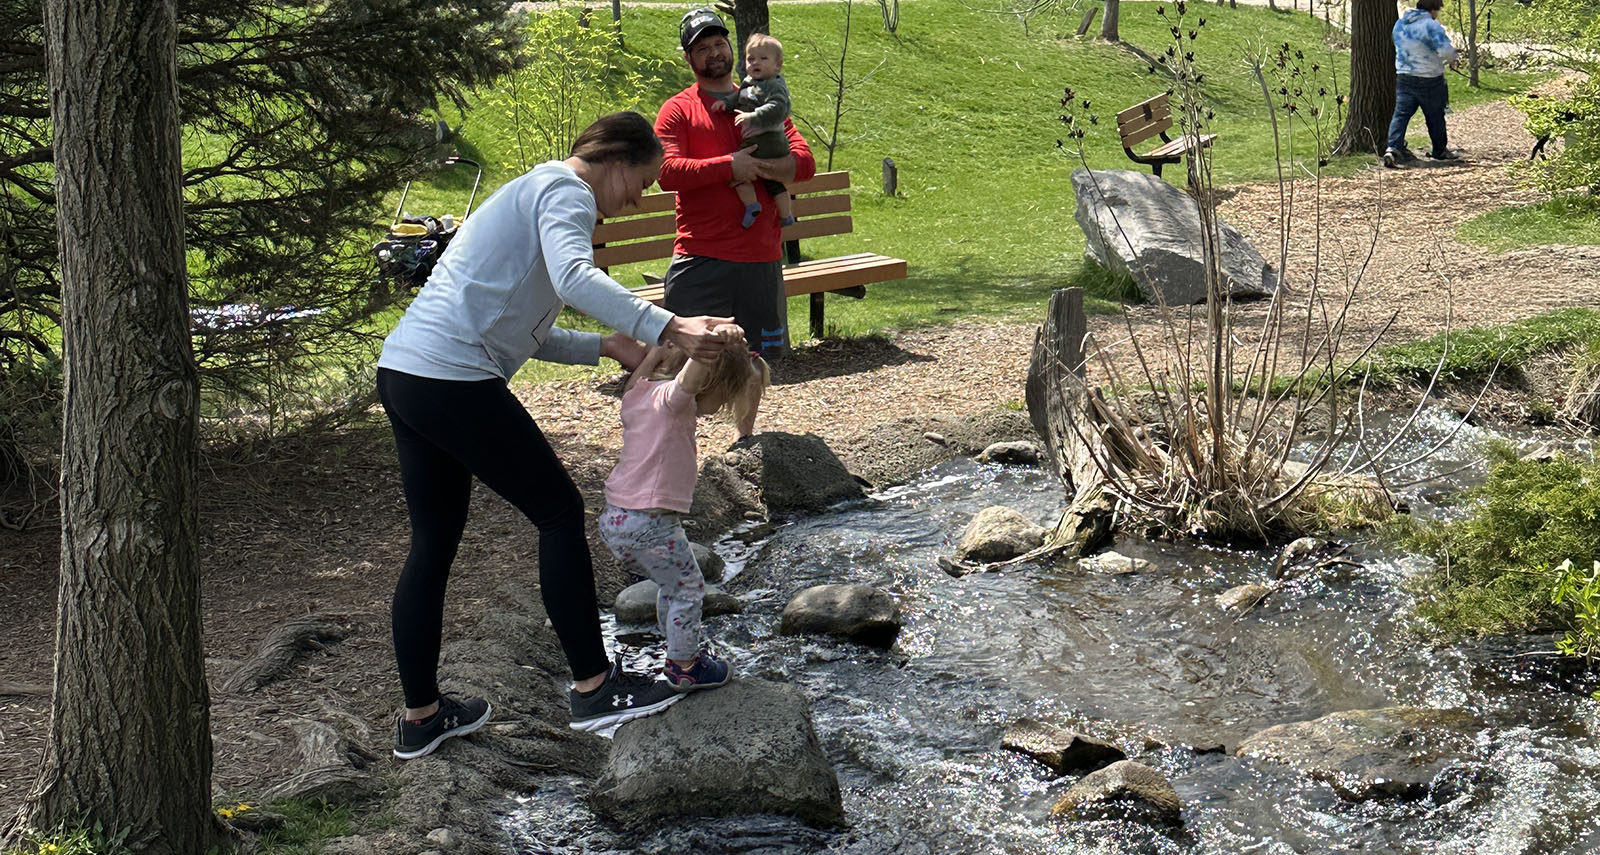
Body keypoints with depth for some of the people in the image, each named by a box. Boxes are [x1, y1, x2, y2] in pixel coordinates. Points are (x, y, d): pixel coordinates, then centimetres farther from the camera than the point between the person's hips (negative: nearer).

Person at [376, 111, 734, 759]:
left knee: (433, 544, 15)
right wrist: (668, 329, -35)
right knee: (559, 512, 1)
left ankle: (420, 716, 23)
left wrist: (609, 347, 14)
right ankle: (595, 688, 7)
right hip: (453, 382, -10)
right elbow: (574, 278, -29)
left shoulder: (535, 190, 26)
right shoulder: (566, 191, -6)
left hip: (402, 373, 10)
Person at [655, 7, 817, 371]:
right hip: (700, 259, -4)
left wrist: (755, 168, -11)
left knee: (763, 356, 9)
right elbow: (667, 173, -10)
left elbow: (805, 162, 5)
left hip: (762, 259, 4)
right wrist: (729, 166, -15)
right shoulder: (678, 109, 5)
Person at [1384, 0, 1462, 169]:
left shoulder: (1400, 24, 8)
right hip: (1429, 79, -5)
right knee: (1435, 116, 12)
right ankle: (1440, 151, 27)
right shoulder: (1431, 25, -16)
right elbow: (1445, 51, -25)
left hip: (1403, 77, 5)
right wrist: (1454, 58, -1)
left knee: (1401, 113, 2)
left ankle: (1393, 148, -17)